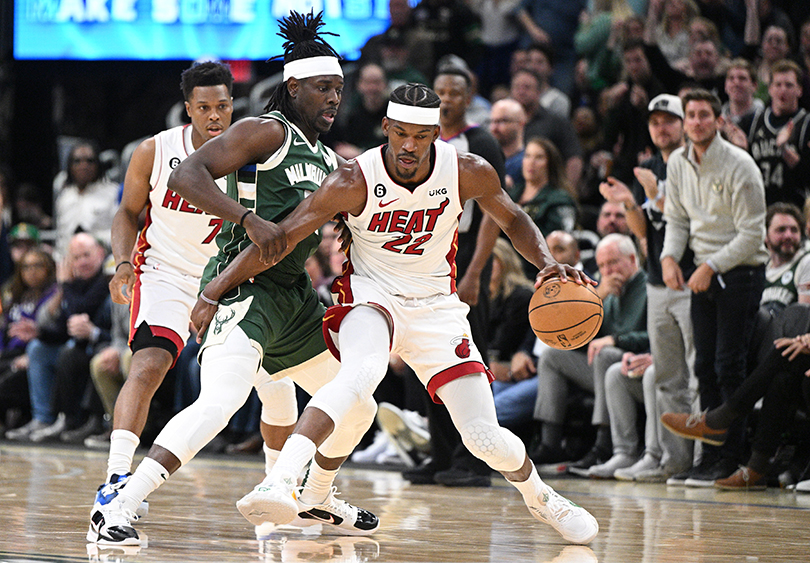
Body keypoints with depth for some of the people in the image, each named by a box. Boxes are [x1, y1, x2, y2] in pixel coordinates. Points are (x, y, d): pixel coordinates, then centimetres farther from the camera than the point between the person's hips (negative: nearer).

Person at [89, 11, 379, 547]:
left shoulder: (327, 160, 18)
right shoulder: (267, 132, -8)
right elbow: (187, 176, -19)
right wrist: (248, 218, -31)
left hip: (294, 296, 9)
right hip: (244, 286, -9)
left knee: (358, 407, 18)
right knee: (220, 401, -30)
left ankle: (317, 500, 42)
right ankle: (119, 509, -32)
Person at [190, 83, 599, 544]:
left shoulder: (469, 173, -13)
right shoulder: (356, 182, -21)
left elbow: (513, 220, 6)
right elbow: (280, 239, -18)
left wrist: (548, 263, -12)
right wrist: (213, 292, -21)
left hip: (435, 306, 3)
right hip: (370, 297, -3)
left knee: (487, 439, -3)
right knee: (363, 370, -39)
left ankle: (539, 496, 30)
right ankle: (280, 483, -48)